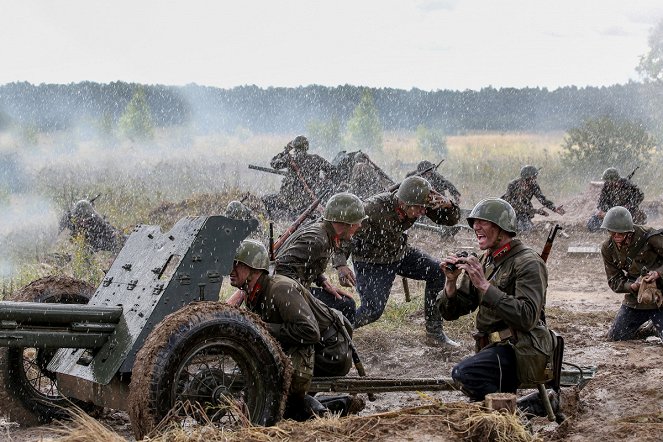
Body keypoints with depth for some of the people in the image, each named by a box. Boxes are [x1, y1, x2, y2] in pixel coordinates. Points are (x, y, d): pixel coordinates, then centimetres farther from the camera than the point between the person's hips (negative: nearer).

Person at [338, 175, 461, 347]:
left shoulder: (419, 203, -18)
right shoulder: (375, 208, -35)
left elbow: (451, 219, -7)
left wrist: (447, 205, -32)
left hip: (399, 252, 6)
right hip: (371, 260, -6)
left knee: (437, 271, -7)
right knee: (373, 310, -18)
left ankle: (434, 333, 4)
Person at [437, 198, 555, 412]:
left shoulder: (528, 263, -12)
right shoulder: (483, 262, 12)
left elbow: (527, 317, -26)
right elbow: (450, 312, 11)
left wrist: (484, 286, -26)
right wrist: (451, 282, -9)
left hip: (521, 351, -9)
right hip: (494, 348, 9)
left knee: (464, 372, -31)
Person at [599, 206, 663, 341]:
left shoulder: (649, 237, -20)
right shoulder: (608, 249, -4)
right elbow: (614, 281, -2)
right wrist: (633, 286, -21)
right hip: (635, 299, 5)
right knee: (614, 338, 7)